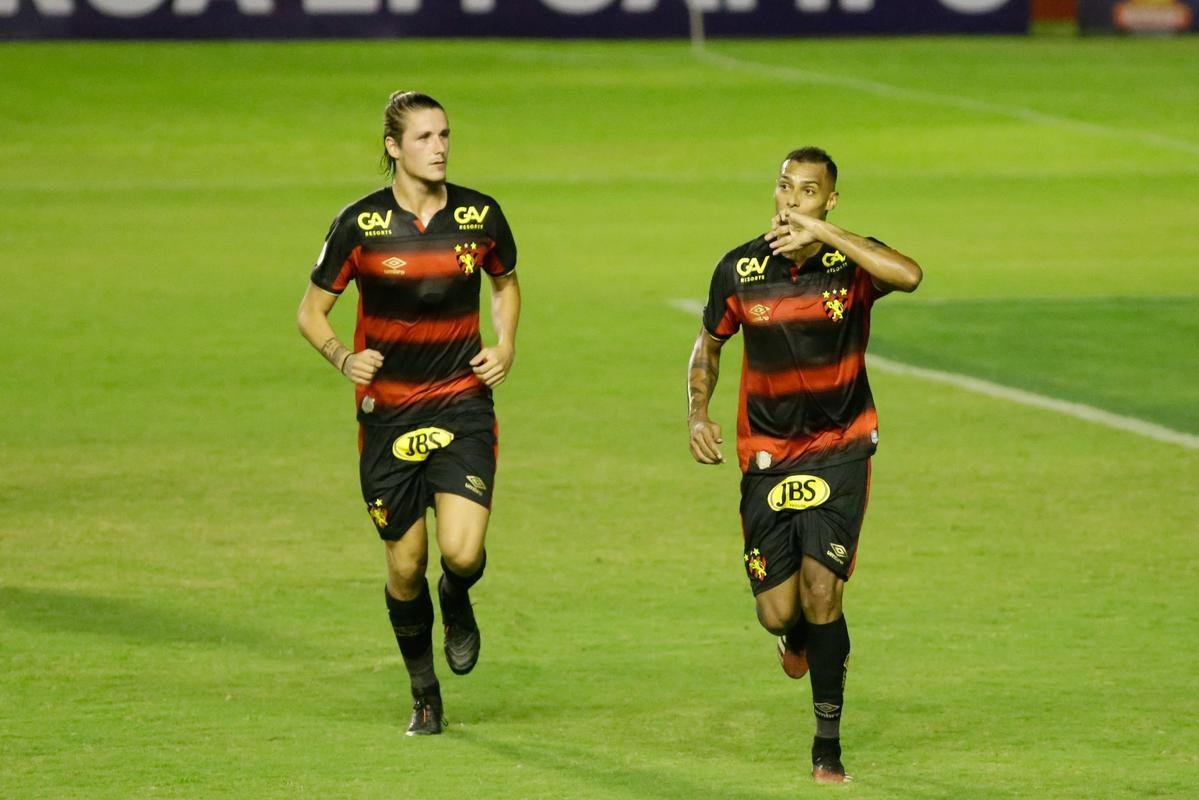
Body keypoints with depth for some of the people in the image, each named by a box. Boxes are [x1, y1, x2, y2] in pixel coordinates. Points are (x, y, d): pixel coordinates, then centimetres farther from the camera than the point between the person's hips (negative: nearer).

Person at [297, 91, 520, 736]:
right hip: (388, 411, 0)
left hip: (463, 406, 0)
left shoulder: (480, 216, -1)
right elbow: (312, 311, 2)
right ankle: (424, 696, 27)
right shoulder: (360, 223, -7)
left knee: (461, 553, -17)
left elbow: (506, 282, 20)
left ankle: (457, 604, 21)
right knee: (405, 566, 6)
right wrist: (343, 357, -17)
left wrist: (505, 344, 3)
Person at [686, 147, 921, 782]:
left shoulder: (851, 263, -11)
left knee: (821, 591, -13)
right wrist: (697, 414, -5)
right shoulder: (740, 270, -4)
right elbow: (708, 347, 12)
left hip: (839, 449, -2)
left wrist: (820, 233, -36)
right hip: (766, 454, 2)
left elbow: (908, 275, -35)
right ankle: (798, 633, 41)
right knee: (777, 611, 0)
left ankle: (827, 744, 3)